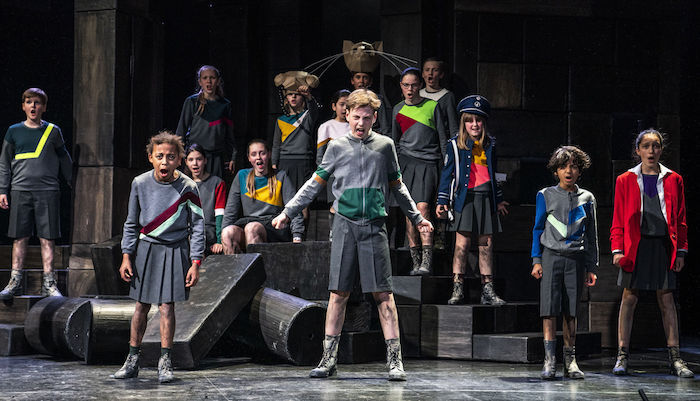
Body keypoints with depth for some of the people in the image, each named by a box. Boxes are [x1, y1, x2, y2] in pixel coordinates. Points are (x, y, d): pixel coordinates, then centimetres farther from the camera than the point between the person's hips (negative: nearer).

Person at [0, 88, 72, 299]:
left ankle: (49, 283, 0)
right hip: (20, 190, 1)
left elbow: (64, 160, 18)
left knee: (47, 238, -3)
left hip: (48, 190, -1)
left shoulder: (53, 131, 8)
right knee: (20, 238, 1)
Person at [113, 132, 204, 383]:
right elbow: (131, 223, 7)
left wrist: (195, 263, -8)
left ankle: (165, 362, 5)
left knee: (166, 306, -5)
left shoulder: (187, 188, -9)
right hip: (145, 249, 2)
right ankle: (133, 360, 17)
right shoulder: (140, 184, -3)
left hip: (175, 252, -2)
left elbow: (197, 227, -4)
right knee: (141, 306, 7)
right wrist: (126, 257, 3)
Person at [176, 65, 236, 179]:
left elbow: (229, 135, 16)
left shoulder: (225, 105, 10)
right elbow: (181, 130, 4)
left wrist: (232, 157, 12)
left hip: (217, 158, 3)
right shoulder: (192, 102, 1)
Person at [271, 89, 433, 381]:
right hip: (345, 225, 0)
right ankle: (329, 359, 4)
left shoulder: (384, 146, 10)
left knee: (383, 293, -4)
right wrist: (287, 213, 12)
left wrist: (417, 217, 25)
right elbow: (315, 184, 15)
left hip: (374, 226, 0)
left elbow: (397, 187, 21)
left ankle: (394, 360, -3)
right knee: (338, 294, 0)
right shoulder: (337, 147, 9)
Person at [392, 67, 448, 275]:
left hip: (428, 164, -3)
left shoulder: (432, 106, 6)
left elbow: (442, 138, 9)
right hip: (406, 162, 3)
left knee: (422, 207, -18)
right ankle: (415, 261, 0)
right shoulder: (398, 110, 14)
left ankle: (427, 261, -24)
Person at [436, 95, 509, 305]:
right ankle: (457, 289, -5)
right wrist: (442, 201, -4)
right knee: (462, 242, -8)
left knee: (487, 244, 4)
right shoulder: (456, 145, 3)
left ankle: (488, 290, 8)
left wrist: (498, 200, 28)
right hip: (464, 198, -4)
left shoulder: (489, 145, 14)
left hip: (485, 198, 4)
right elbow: (447, 173, 2)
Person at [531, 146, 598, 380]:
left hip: (575, 259, 2)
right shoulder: (546, 196, 6)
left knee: (570, 311, 4)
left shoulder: (586, 199, 11)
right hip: (551, 257, -2)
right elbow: (538, 229, 8)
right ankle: (549, 360, -10)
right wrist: (537, 261, -1)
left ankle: (570, 360, 8)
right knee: (549, 309, -9)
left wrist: (591, 268, 10)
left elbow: (591, 235, 14)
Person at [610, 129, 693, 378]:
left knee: (666, 299, 1)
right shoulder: (625, 180, 6)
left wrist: (681, 251, 4)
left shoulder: (673, 180, 9)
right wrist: (617, 249, -4)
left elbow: (681, 219, 10)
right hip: (635, 244, -1)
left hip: (663, 245, 1)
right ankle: (622, 356, 2)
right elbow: (618, 220, 5)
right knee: (629, 297, -2)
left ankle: (674, 359, 2)